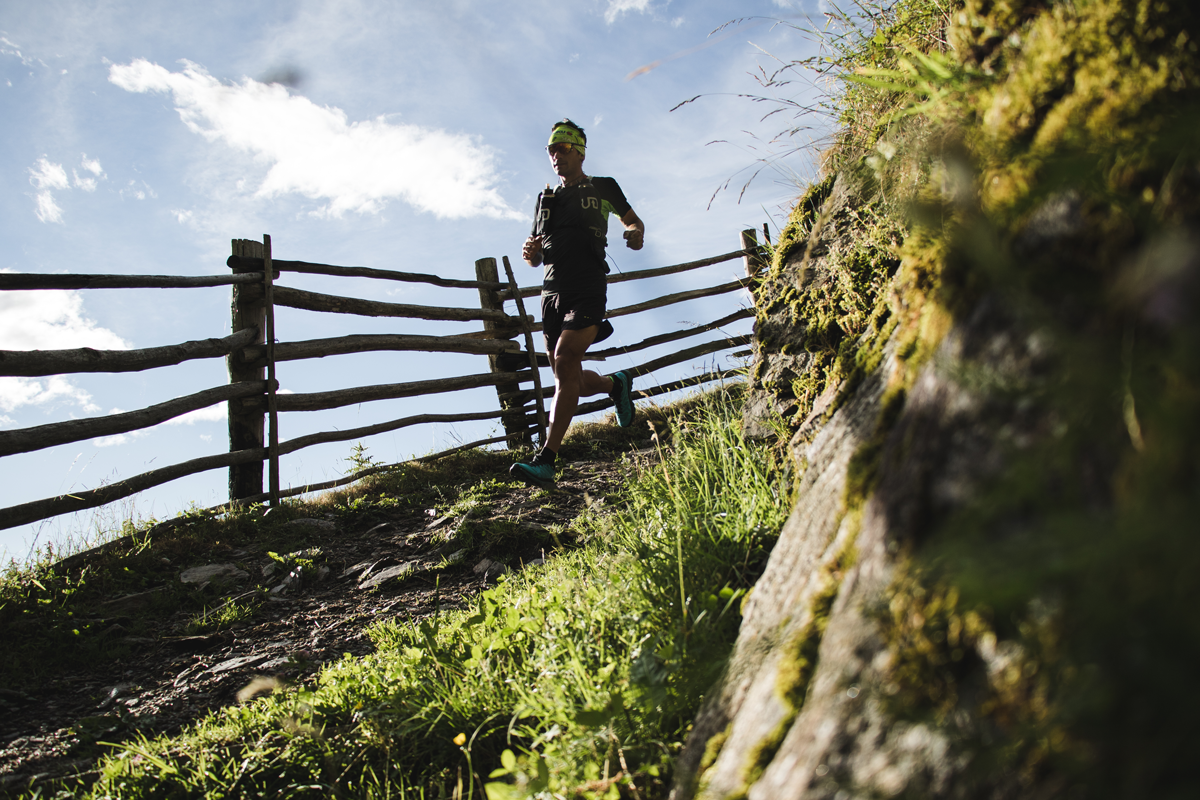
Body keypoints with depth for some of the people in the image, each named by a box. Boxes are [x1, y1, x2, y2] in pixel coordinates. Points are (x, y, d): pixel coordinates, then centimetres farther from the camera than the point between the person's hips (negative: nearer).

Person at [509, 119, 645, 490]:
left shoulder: (602, 188, 10)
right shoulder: (546, 199, 20)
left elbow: (633, 220, 22)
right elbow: (534, 257, 23)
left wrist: (636, 234, -4)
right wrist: (529, 252, -3)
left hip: (587, 290, -5)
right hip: (552, 292, 5)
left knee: (565, 363, -22)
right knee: (573, 381, 5)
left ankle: (546, 462, -27)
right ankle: (616, 384, 39)